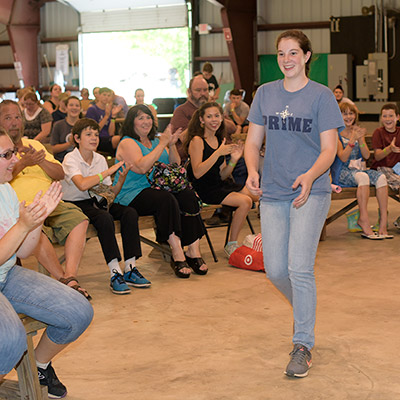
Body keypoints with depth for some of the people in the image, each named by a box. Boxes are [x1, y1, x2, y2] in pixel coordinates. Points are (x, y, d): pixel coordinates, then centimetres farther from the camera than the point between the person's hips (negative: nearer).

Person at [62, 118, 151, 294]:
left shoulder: (100, 159, 8)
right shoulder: (70, 159, -11)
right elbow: (82, 184, -31)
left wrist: (122, 178, -13)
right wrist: (110, 170, -28)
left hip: (94, 201, 6)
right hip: (74, 204, -6)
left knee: (130, 213, -19)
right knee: (104, 217, -35)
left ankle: (130, 268, -21)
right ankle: (115, 273, -36)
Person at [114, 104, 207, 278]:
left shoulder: (155, 141, 21)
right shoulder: (127, 143, -1)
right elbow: (142, 167, -19)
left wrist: (171, 145, 1)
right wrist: (162, 144, -14)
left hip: (158, 188, 7)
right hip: (133, 195, -6)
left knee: (188, 195, -22)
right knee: (167, 199, -35)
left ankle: (193, 250, -25)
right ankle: (177, 255, -34)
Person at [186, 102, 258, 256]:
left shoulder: (219, 140, 10)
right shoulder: (197, 140, -12)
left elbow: (222, 175, 11)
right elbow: (197, 172, -22)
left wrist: (233, 160, -6)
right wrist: (218, 153, -26)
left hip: (220, 185, 8)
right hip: (204, 189, -8)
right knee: (245, 201, -23)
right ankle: (231, 245, -11)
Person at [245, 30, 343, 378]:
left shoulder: (321, 96, -2)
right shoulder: (265, 93, 9)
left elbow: (329, 149, -6)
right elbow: (253, 141, 9)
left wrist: (310, 176, -25)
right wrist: (252, 170, -12)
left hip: (311, 192, -4)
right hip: (273, 192, 4)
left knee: (299, 267, -14)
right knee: (275, 271, 3)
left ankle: (303, 345, -1)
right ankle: (306, 309, 35)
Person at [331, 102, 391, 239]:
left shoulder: (358, 131, 14)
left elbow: (366, 156, 4)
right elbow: (343, 158, -14)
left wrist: (360, 139, -12)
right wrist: (353, 139, -23)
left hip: (357, 168, 6)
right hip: (342, 172, -6)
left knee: (381, 177, -23)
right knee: (363, 177, -37)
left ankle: (383, 221, -28)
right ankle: (364, 220, -34)